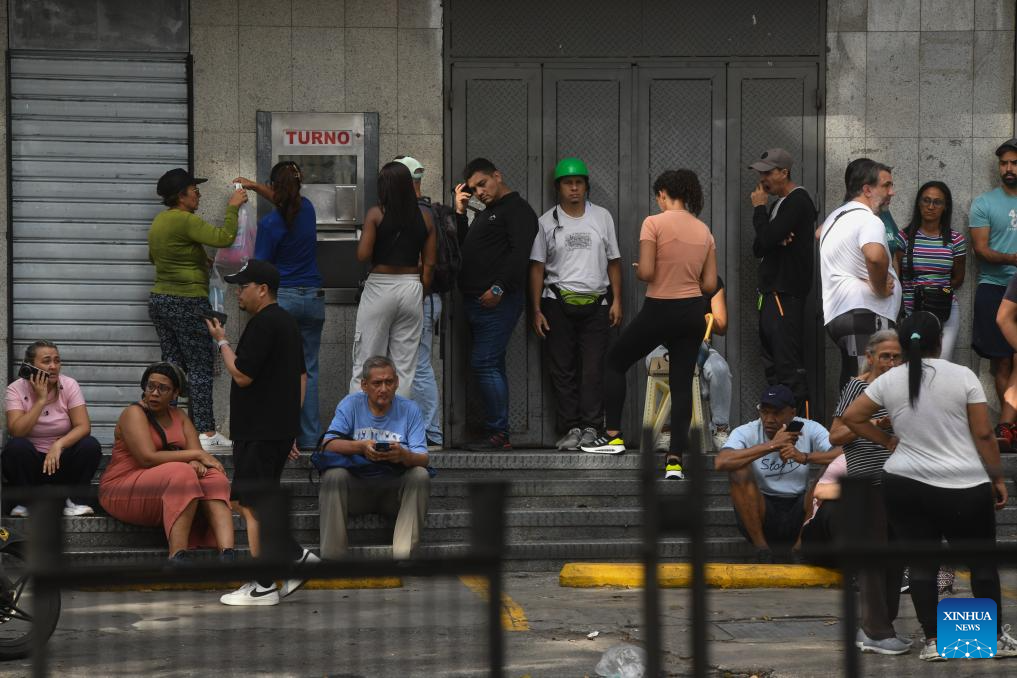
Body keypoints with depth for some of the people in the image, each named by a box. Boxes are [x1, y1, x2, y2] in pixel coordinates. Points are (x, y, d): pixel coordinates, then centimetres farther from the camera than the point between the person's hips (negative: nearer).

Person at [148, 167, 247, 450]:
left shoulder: (159, 220, 12)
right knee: (200, 367, -4)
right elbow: (225, 237, -23)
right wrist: (233, 207, -10)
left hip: (160, 299, 9)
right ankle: (205, 432, -6)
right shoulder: (186, 221, -16)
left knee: (172, 365, 10)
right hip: (188, 302, -9)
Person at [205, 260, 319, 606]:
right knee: (250, 502, 16)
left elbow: (242, 375, -19)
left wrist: (222, 342, -5)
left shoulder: (263, 325, -16)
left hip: (258, 432, -10)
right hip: (281, 428, 10)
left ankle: (264, 587, -2)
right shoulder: (287, 322, 16)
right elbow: (302, 378, 20)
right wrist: (291, 428, 22)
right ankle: (299, 556, 12)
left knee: (252, 505, -4)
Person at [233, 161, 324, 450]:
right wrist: (253, 185, 37)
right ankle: (310, 437, 6)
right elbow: (286, 201, 29)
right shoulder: (307, 209, 4)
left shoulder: (269, 223, -12)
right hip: (313, 298, 5)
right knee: (308, 370, 7)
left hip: (281, 298, -5)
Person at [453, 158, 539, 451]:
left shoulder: (517, 209, -7)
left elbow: (519, 253, -18)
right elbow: (464, 247, 23)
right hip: (477, 301, 10)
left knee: (485, 364, -13)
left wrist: (498, 288, -25)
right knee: (491, 366, 9)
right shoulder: (486, 213, 25)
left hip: (497, 302, -10)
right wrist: (460, 212, 15)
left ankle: (498, 434, -13)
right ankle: (497, 434, 11)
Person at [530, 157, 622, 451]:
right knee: (563, 369, 0)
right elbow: (537, 267, 5)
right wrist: (536, 310, 1)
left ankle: (591, 427, -1)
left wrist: (616, 301, 5)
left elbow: (613, 261, 12)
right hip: (558, 304, 0)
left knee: (594, 368, -5)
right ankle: (571, 428, 4)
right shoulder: (547, 222, 5)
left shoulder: (602, 217, 8)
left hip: (596, 304, 0)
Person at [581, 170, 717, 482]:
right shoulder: (704, 231, 5)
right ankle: (675, 460, 0)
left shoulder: (654, 223, -12)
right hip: (693, 313, 5)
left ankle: (613, 436, 17)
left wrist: (638, 271, 4)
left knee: (615, 362, 18)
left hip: (659, 311, -5)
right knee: (682, 384, 8)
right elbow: (710, 285, 5)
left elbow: (646, 272, -18)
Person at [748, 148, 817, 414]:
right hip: (772, 293, 11)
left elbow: (767, 239, -21)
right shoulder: (779, 203, 20)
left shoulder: (798, 202, -11)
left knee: (789, 364, -14)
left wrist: (759, 208, -5)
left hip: (786, 294, -11)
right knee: (772, 363, 12)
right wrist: (774, 240, -6)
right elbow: (759, 248, 17)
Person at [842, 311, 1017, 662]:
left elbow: (851, 417, 4)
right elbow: (984, 434, -6)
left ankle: (932, 641, 5)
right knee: (982, 560, 9)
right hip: (965, 488, -2)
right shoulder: (963, 377, -6)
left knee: (921, 562, 6)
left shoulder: (889, 381, 2)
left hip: (905, 486, 2)